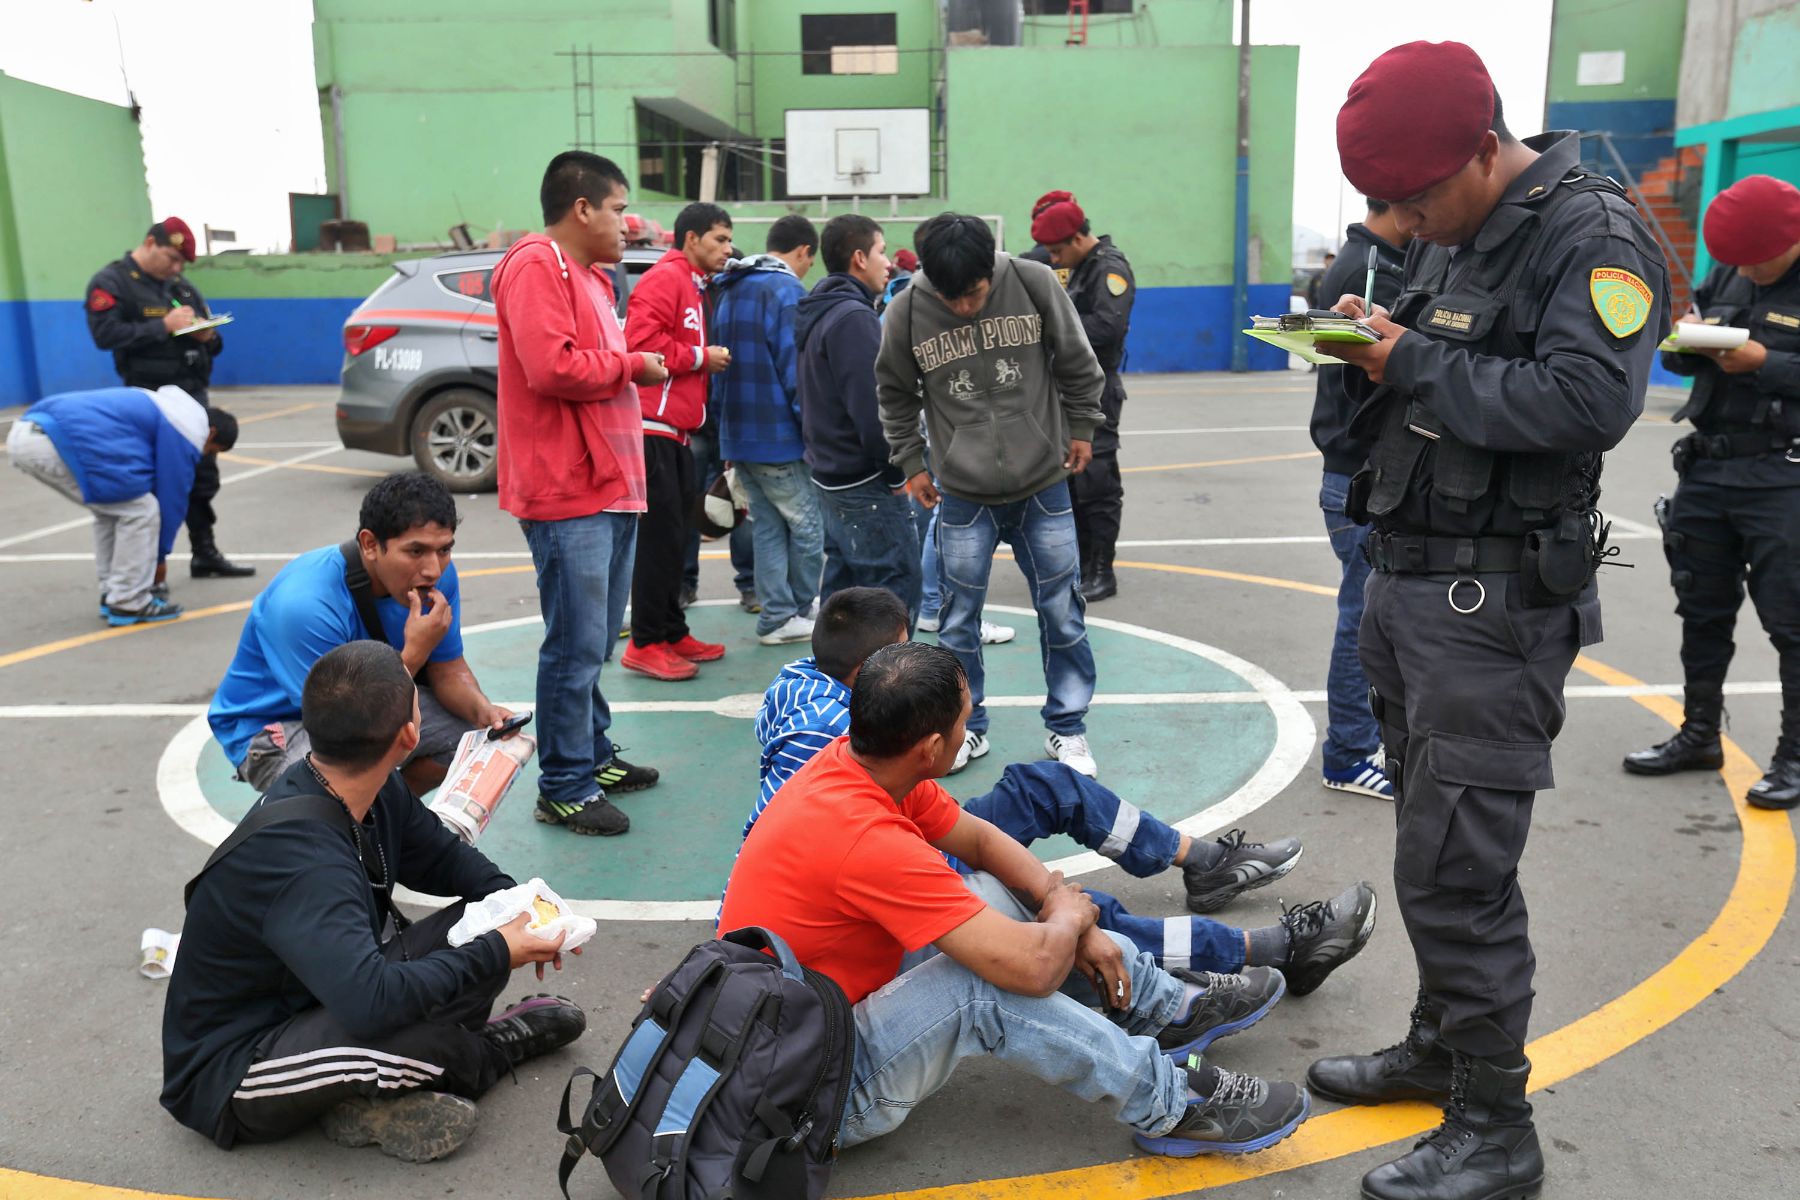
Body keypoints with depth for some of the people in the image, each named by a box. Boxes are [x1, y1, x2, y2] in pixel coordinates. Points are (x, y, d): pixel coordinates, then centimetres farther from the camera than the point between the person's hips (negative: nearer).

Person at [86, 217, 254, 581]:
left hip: (192, 395, 7)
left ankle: (205, 554, 19)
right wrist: (164, 326, -19)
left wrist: (208, 336, -3)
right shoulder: (111, 282, -3)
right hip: (151, 401, -7)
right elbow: (105, 333, -17)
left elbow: (212, 340, 21)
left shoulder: (183, 286, 17)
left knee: (203, 476, 9)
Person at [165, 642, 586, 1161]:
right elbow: (372, 1003, -42)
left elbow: (442, 856, 11)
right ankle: (488, 1052, -1)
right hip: (228, 1077, -8)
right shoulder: (300, 857, -34)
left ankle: (370, 1098, -6)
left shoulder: (378, 794, -7)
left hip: (319, 1004, 8)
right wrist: (495, 955, -29)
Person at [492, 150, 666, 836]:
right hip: (569, 494, -11)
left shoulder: (587, 274, 22)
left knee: (594, 642, 18)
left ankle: (594, 757, 30)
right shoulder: (536, 267, -12)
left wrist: (637, 368, 9)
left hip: (611, 488, 11)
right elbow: (552, 367, -24)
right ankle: (564, 789, 3)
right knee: (576, 645, -6)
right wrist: (632, 365, -10)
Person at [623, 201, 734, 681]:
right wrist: (700, 357, -13)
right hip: (653, 428, -10)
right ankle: (646, 644, -2)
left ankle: (672, 634, 21)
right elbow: (642, 344, -21)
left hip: (675, 431, 10)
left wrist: (713, 358, 10)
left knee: (673, 536, 13)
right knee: (660, 535, -8)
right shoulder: (665, 278, -9)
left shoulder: (692, 286, 23)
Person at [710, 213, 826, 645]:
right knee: (808, 526, 6)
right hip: (778, 437, -8)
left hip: (737, 435, 8)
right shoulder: (786, 291, -14)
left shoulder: (728, 289, 13)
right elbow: (795, 371, -18)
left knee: (767, 526, 13)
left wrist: (726, 425, 19)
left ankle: (777, 616, 15)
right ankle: (798, 613, 16)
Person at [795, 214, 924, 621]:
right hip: (867, 484, -10)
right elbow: (871, 409, -22)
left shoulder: (819, 313, 15)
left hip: (831, 476, 10)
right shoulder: (854, 317, -16)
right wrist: (897, 470, -13)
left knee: (843, 587, 16)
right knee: (898, 589, -8)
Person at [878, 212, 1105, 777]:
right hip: (962, 493, 0)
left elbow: (1078, 363, 3)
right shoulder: (905, 312, -10)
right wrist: (910, 462, 7)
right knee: (959, 618, 6)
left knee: (1062, 612, 7)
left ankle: (1068, 727, 23)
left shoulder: (1034, 283, -11)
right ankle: (966, 727, 24)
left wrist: (1082, 428, 8)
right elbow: (895, 394, 7)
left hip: (1043, 483, 0)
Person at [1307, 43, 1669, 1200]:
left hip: (1495, 604, -8)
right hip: (1407, 583, 8)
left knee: (1454, 872, -5)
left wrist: (1415, 364, -18)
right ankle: (1442, 1048, 35)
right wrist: (1372, 343, -1)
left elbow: (1588, 403, -25)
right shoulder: (1450, 237, 14)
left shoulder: (1593, 236, -12)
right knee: (1437, 846, 18)